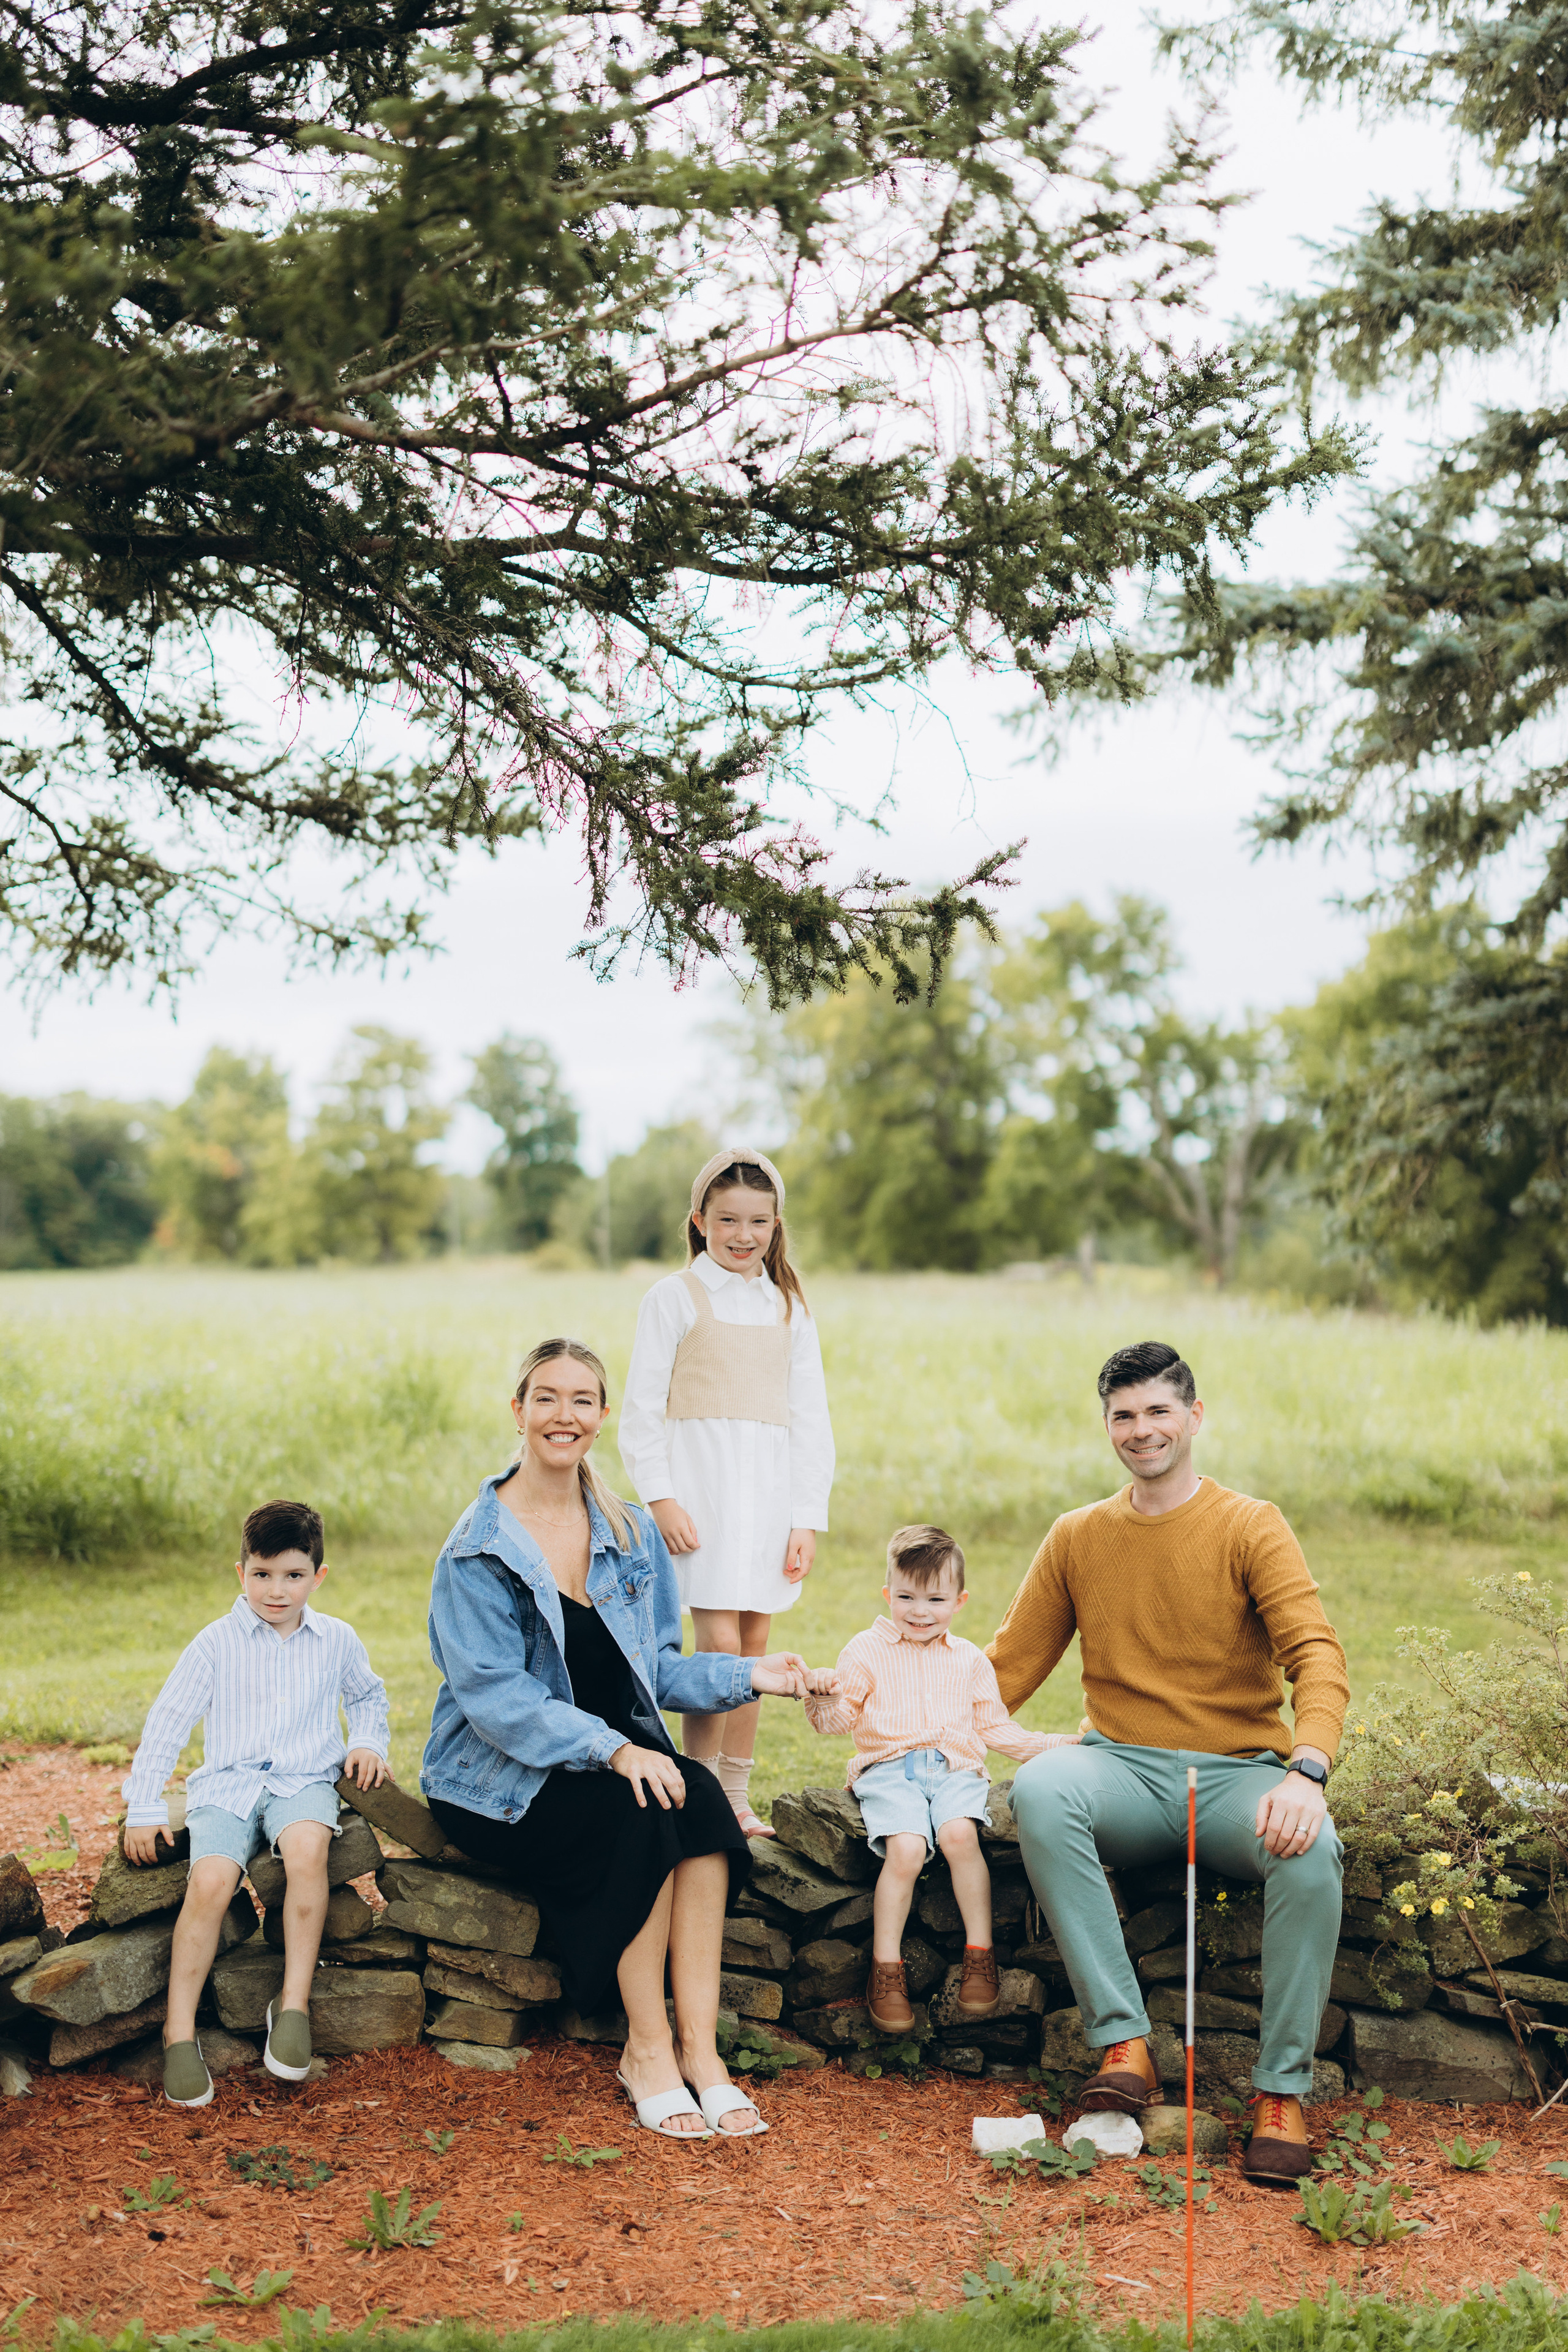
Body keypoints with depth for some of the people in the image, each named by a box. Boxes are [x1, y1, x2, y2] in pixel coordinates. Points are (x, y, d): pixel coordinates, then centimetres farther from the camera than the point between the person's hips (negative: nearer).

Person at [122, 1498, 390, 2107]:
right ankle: (180, 2031, -13)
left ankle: (294, 2004, -24)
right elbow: (167, 1721, 4)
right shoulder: (218, 1642, 2)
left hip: (304, 1780, 1)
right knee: (210, 1881, -28)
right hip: (227, 1782, 0)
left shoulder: (337, 1640, 9)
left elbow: (368, 1695, 29)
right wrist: (143, 1808, -1)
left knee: (308, 1846, -35)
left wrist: (367, 1742, 10)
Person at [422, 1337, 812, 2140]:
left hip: (620, 1757, 5)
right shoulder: (479, 1547, -9)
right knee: (643, 1819, -30)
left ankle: (699, 2048, -24)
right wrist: (612, 1750, -29)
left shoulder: (630, 1535, 9)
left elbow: (657, 1671, 12)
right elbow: (495, 1696, -18)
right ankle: (646, 2051, -17)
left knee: (700, 1796, -27)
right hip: (500, 1781, -5)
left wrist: (749, 1675, -5)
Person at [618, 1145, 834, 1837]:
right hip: (701, 1481, -4)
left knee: (754, 1648, 6)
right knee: (719, 1644, -11)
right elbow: (641, 1410, -1)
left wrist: (808, 1518, 5)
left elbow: (810, 1419, 13)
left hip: (772, 1489, 4)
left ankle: (737, 1800, 15)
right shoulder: (675, 1297, 2)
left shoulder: (789, 1308, 14)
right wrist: (661, 1499, -11)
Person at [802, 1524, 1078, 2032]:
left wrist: (1049, 1746, 11)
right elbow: (839, 1718, 4)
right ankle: (886, 1969, -14)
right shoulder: (866, 1652, 8)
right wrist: (824, 1695, -18)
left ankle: (980, 1954, -17)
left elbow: (994, 1727, 21)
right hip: (888, 1768, -1)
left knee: (959, 1833, -30)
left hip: (955, 1767, 2)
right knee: (905, 1847, -28)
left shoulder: (970, 1661, 17)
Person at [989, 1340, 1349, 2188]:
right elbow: (1007, 1667, 15)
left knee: (1311, 1850, -34)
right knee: (1038, 1789, -31)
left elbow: (1317, 1653, -11)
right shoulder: (1077, 1537, 11)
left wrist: (1307, 1772, -30)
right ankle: (1123, 2043, -26)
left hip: (1237, 1773, -2)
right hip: (1124, 1774, 2)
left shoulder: (1250, 1527, 1)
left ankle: (1282, 2090, -16)